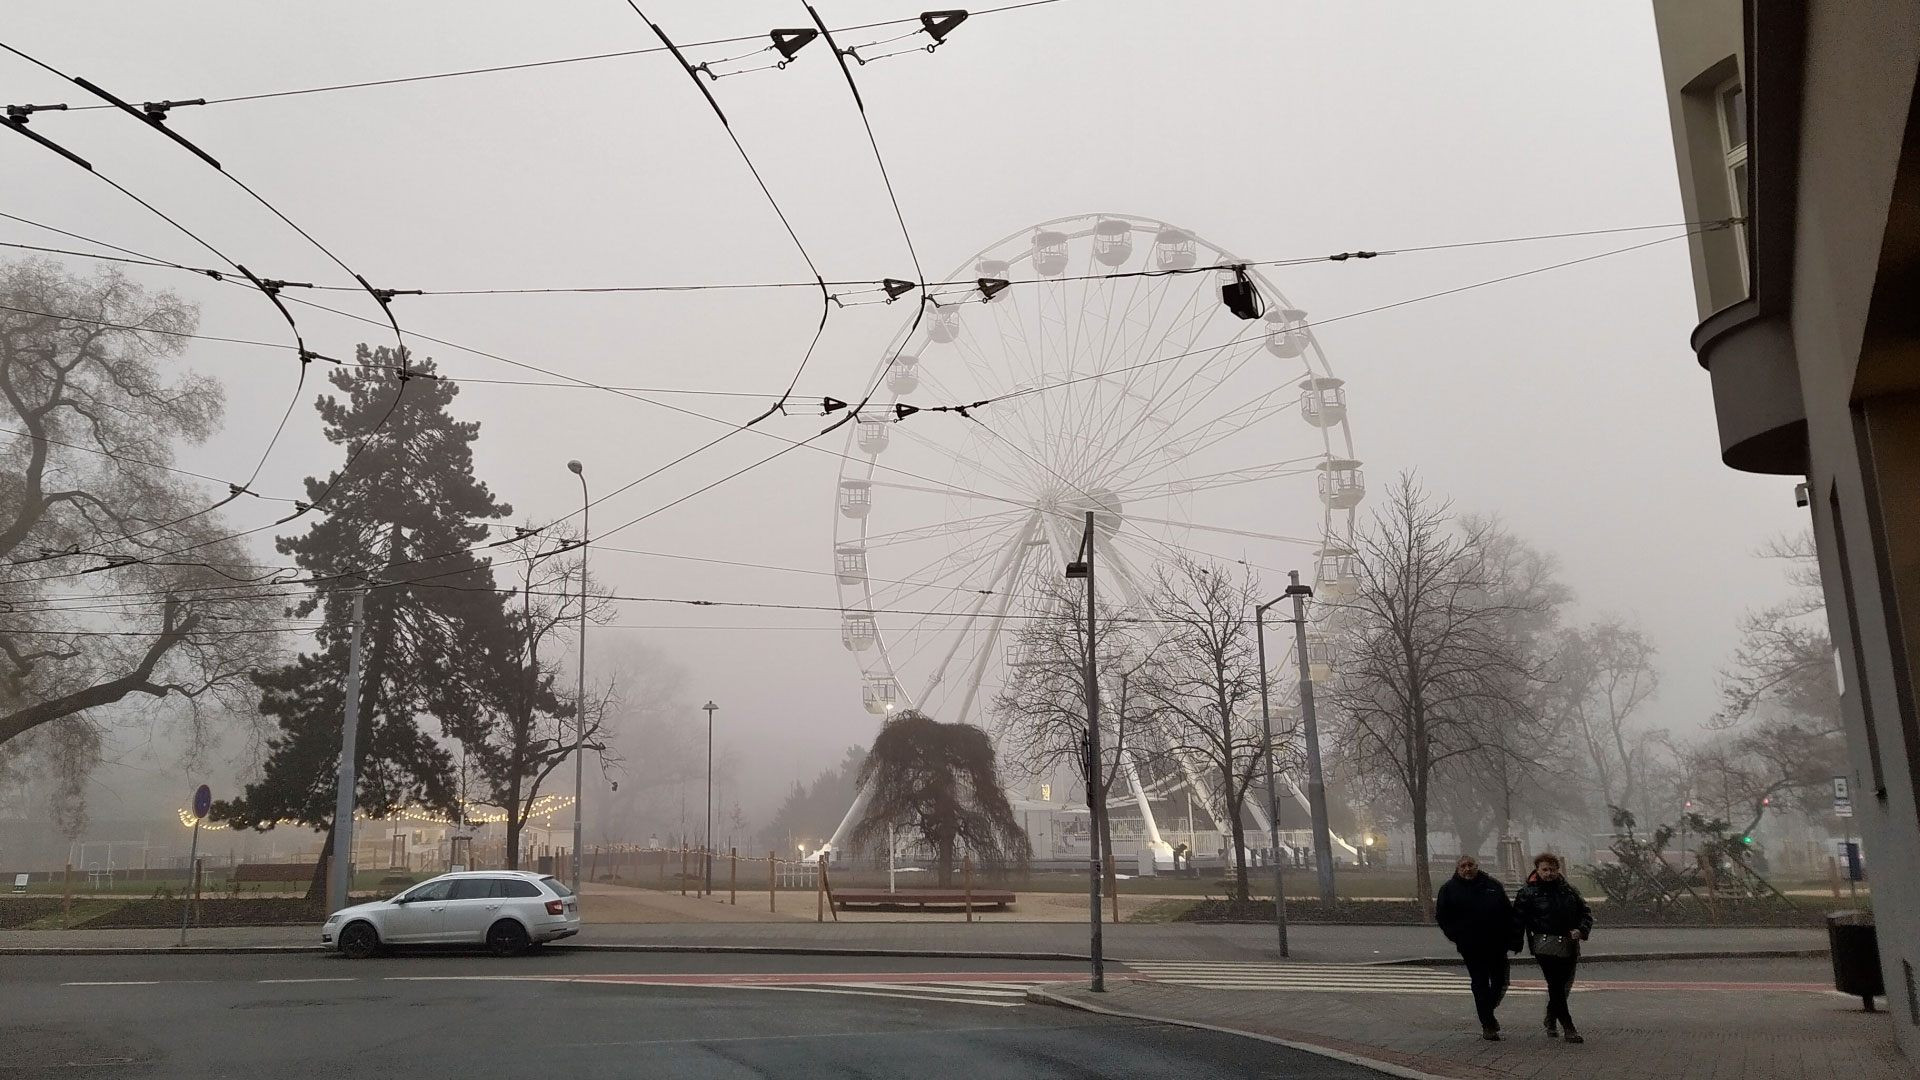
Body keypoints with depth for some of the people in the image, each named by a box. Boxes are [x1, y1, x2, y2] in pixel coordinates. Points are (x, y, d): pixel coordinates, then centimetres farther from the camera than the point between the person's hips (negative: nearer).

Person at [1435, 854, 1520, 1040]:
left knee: (1500, 981, 12)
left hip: (1497, 945, 3)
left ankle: (1488, 1011, 36)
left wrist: (1513, 939, 0)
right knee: (1480, 983, -2)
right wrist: (1456, 936, -7)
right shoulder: (1449, 889, -1)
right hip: (1471, 948, -3)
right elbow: (1442, 917, 2)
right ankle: (1488, 1025, 5)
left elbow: (1509, 913, 8)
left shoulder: (1492, 885, 5)